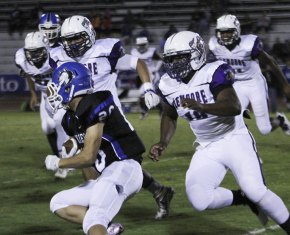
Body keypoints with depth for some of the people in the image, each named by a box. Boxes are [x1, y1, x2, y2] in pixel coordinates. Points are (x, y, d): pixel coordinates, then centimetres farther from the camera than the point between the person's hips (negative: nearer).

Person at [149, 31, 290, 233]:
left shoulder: (213, 73, -19)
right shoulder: (169, 85, 0)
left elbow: (234, 107, -32)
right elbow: (169, 116, 19)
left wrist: (201, 106, -45)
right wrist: (163, 144, 4)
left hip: (235, 139, -5)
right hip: (207, 149, 5)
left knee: (255, 190, -24)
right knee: (199, 200, -18)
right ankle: (245, 199, 8)